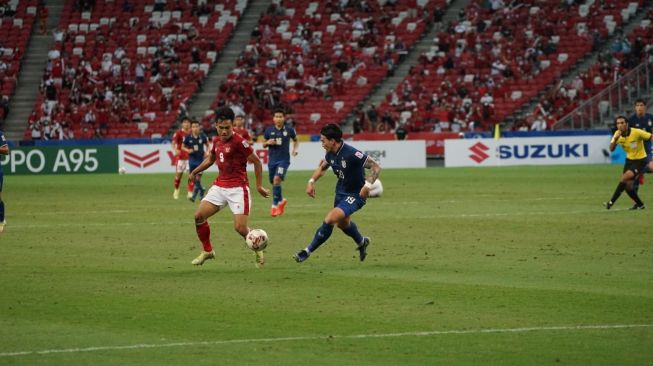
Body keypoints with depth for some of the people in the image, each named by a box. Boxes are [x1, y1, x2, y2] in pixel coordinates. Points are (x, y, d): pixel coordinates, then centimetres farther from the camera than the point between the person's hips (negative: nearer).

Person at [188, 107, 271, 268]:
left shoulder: (239, 142, -15)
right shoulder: (217, 141, 8)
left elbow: (257, 161, -8)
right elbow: (210, 159, 27)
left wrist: (259, 186, -6)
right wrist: (194, 172, 19)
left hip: (238, 188, -7)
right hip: (220, 186, 7)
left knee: (240, 228, -13)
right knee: (199, 215, -3)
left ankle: (258, 251, 16)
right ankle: (207, 251, 15)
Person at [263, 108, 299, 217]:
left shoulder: (289, 130, -2)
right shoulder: (269, 130, 1)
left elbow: (296, 140, 16)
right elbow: (264, 144, 12)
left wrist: (295, 149, -2)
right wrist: (268, 143, -10)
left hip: (284, 160, -3)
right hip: (272, 160, 3)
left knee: (277, 179, -22)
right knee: (274, 182, 11)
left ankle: (275, 205, -12)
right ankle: (281, 200, 39)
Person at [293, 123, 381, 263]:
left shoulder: (351, 154, -30)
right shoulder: (330, 154, -7)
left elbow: (375, 167, -26)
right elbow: (322, 167, 16)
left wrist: (367, 185, -38)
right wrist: (311, 181, 0)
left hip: (355, 195, -9)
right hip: (340, 192, 9)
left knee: (329, 220, -21)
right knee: (342, 223, 27)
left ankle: (308, 251, -7)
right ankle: (361, 242, 56)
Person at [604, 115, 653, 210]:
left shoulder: (637, 132, -23)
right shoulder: (617, 134, -7)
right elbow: (611, 149, -11)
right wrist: (615, 138, -30)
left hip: (640, 161, -6)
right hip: (629, 160, 6)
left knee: (624, 178, -23)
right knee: (627, 185, -1)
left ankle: (611, 202, -19)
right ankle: (640, 204, 20)